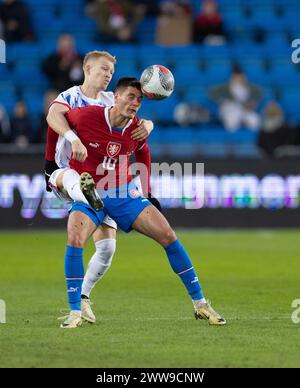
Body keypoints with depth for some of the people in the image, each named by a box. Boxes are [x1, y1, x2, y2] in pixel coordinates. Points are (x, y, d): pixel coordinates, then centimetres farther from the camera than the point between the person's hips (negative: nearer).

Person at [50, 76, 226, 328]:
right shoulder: (87, 117, -17)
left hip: (123, 194, 3)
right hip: (88, 194, -3)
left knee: (168, 236, -7)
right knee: (75, 240, -31)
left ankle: (200, 304, 5)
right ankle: (75, 313, -19)